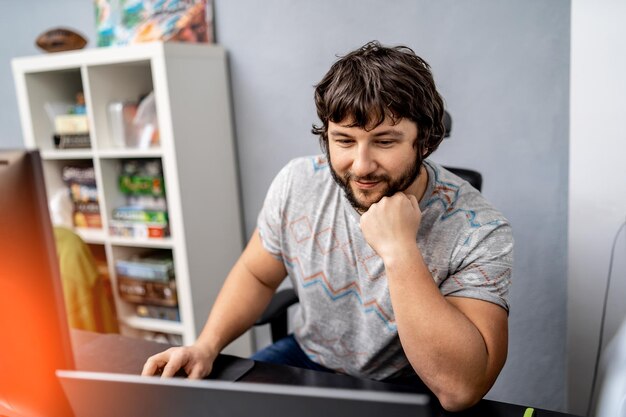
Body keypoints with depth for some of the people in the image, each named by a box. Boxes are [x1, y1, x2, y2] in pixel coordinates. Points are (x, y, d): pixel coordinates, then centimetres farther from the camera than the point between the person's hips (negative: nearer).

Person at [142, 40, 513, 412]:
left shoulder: (479, 232, -26)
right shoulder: (297, 184, -14)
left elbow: (461, 389, -32)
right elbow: (256, 275, 2)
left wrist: (399, 251, -38)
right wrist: (207, 346, -13)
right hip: (307, 359, 3)